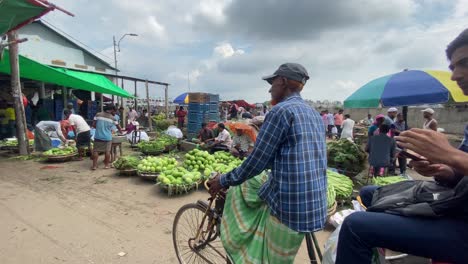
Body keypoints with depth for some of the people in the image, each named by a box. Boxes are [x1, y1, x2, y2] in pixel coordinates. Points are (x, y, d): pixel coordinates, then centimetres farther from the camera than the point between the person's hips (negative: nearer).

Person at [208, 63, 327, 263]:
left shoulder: (281, 111, -15)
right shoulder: (314, 114, 14)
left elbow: (256, 162, -14)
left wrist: (224, 181, 2)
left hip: (290, 205, -9)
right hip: (315, 204, 9)